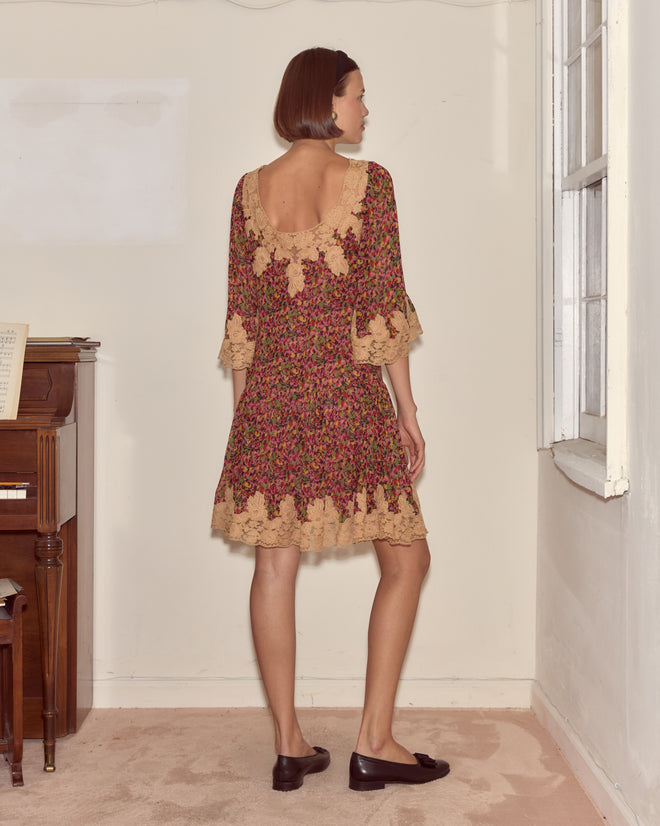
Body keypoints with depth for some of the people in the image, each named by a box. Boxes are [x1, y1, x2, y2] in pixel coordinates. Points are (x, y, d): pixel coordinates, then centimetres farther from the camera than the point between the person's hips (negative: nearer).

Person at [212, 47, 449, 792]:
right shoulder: (368, 181, -5)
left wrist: (244, 411, 14)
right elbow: (384, 309, -8)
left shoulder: (250, 189, 7)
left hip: (269, 396, 4)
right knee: (405, 559, 9)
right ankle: (374, 743, 9)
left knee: (275, 566, 8)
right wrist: (407, 413, -1)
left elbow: (240, 317, 7)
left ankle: (290, 746, 15)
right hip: (347, 395, -4)